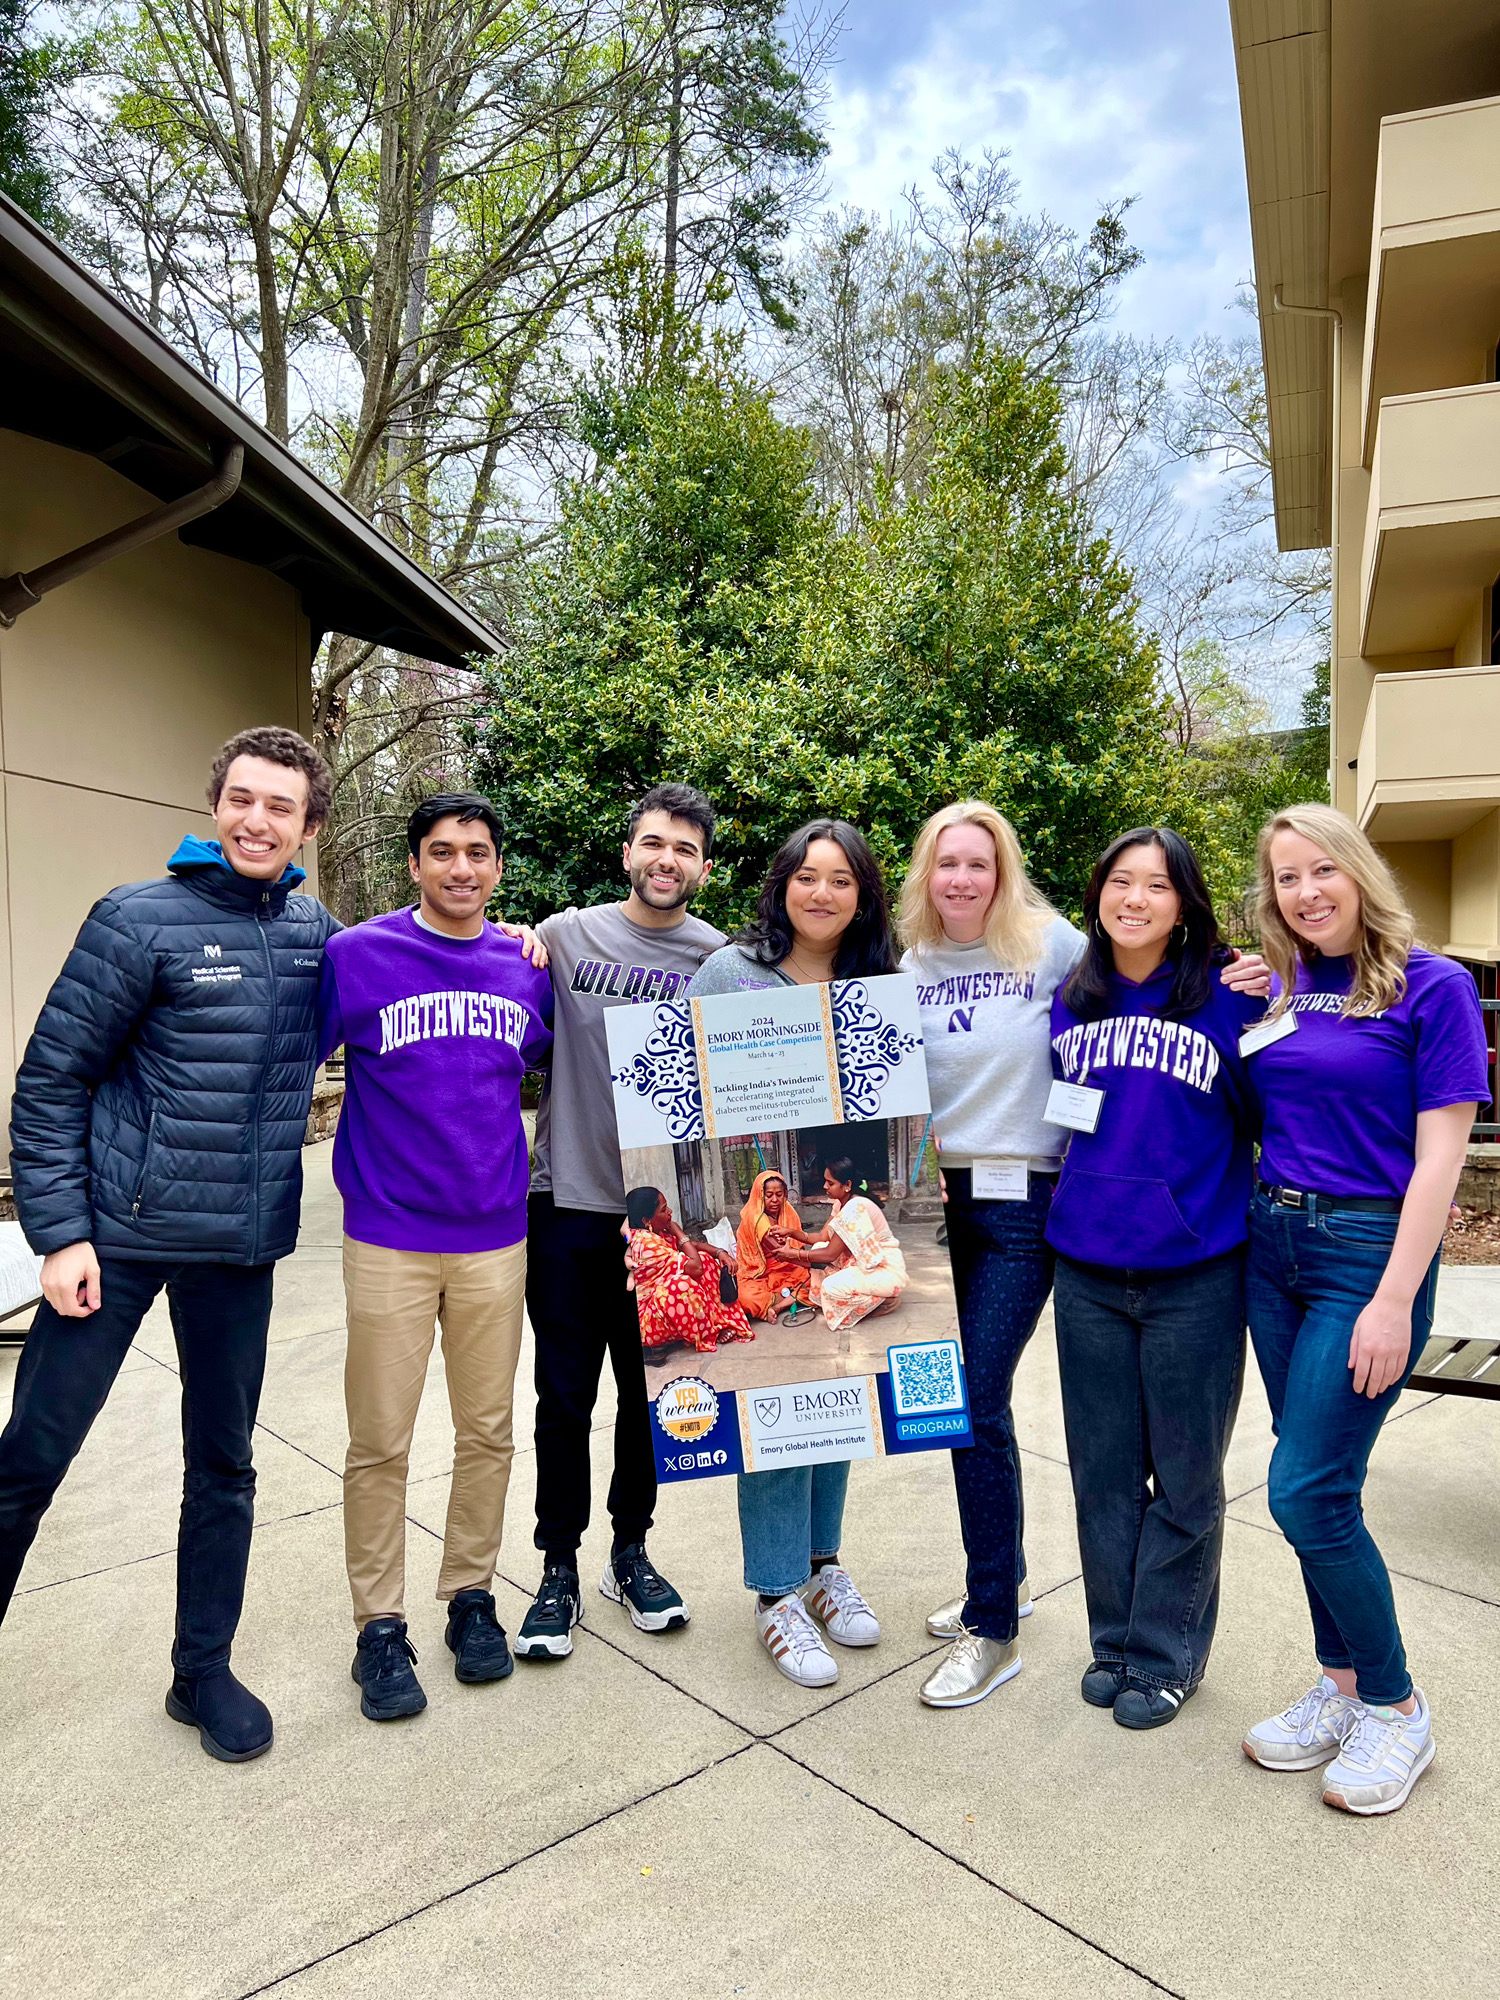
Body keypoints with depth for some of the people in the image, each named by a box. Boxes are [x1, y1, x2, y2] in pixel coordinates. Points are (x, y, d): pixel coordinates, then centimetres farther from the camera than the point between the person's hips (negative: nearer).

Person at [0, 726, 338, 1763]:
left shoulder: (320, 932, 3)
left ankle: (205, 1670, 32)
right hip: (117, 1236, -3)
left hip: (243, 1247, 4)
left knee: (225, 1464, 14)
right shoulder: (140, 920, -8)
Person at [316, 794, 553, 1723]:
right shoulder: (355, 955, -6)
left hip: (496, 1236, 3)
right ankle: (381, 1625, 25)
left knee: (489, 1432, 13)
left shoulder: (527, 968, 4)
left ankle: (472, 1595, 32)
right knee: (381, 1443, 6)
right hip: (389, 1237, -3)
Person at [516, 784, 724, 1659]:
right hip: (568, 1200, 0)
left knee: (649, 1389, 14)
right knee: (566, 1392, 8)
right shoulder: (568, 933, 0)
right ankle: (559, 1566, 26)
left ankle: (631, 1549, 34)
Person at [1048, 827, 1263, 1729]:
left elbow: (1266, 1116, -3)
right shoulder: (1070, 1002, 5)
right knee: (1104, 1469, 15)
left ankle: (1167, 1655, 31)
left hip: (1195, 1274, -3)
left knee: (1184, 1477, 12)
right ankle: (1115, 1638, 35)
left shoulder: (1226, 997, -7)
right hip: (1088, 1271, 4)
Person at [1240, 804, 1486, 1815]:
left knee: (1306, 1492, -5)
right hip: (1273, 1243, 6)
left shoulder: (1432, 986, -8)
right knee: (1317, 1483, 13)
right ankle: (1342, 1687, 30)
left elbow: (1440, 1154, -12)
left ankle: (1395, 1708, 18)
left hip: (1368, 1250, -5)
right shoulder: (1279, 991, 8)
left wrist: (1394, 1301, -17)